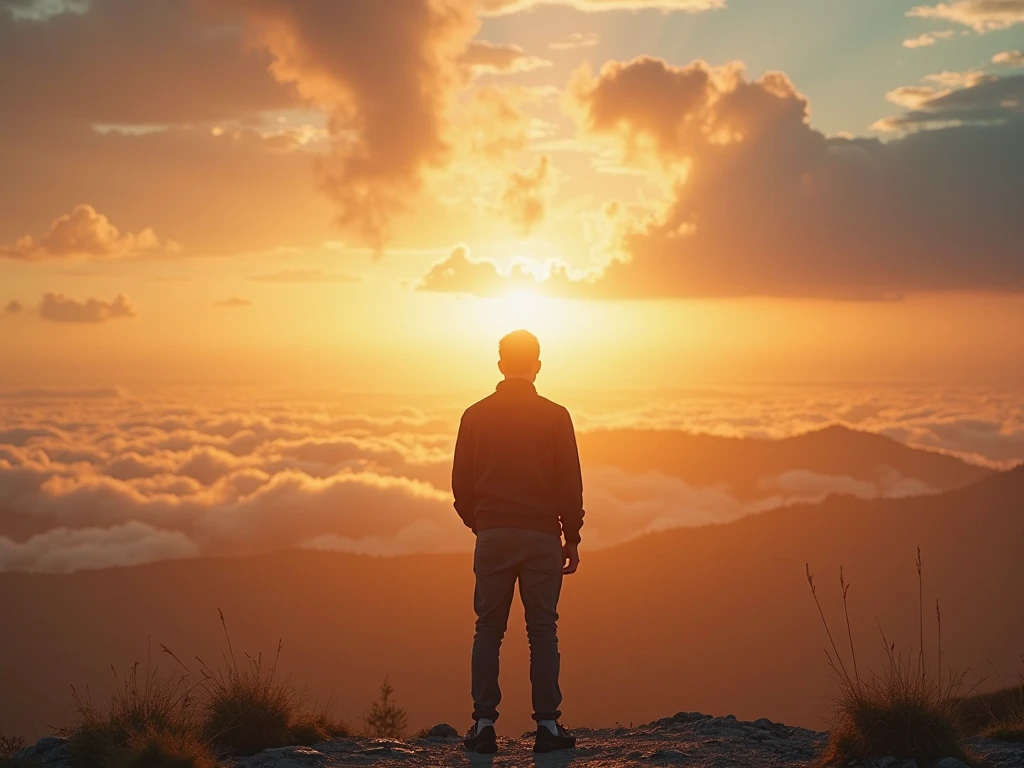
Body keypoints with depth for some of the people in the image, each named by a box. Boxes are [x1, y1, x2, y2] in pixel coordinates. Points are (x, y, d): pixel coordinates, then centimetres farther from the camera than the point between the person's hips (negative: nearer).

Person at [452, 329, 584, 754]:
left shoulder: (476, 415, 4)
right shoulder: (555, 416, -1)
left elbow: (461, 484, 6)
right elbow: (570, 484, -1)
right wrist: (572, 537, 7)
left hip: (492, 536, 1)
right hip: (542, 536, -1)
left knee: (488, 631, 5)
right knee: (543, 631, 3)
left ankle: (484, 724, -1)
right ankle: (547, 724, 0)